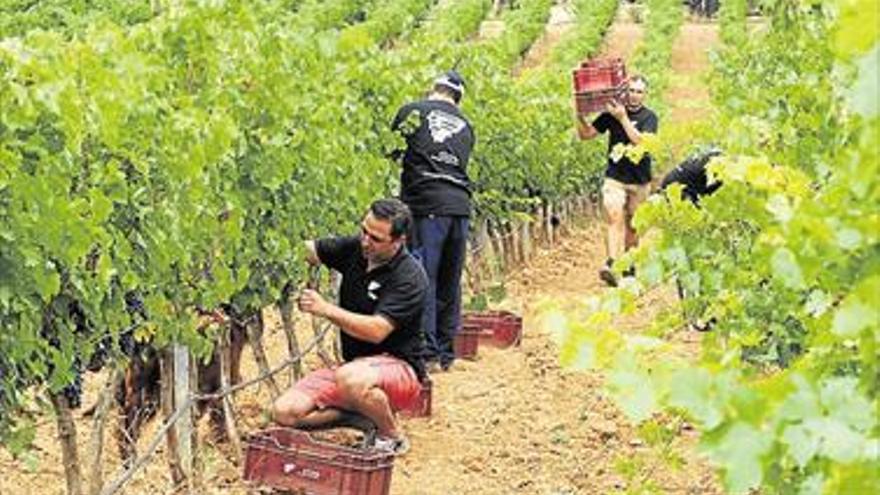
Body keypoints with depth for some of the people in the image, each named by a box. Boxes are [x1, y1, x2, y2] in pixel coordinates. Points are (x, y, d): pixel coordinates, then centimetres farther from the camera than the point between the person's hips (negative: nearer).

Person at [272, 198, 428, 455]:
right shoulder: (354, 249, 1)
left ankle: (392, 437, -12)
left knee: (351, 378, -41)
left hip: (399, 368, -6)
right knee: (284, 411, -11)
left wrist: (325, 309, -30)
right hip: (355, 364, 7)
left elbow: (377, 330, -27)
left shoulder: (410, 277, -19)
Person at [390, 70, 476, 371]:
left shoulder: (412, 111, 6)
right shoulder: (466, 126, 20)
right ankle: (446, 353, 17)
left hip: (426, 204, -5)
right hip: (460, 204, 5)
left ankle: (428, 353, -8)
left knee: (423, 279, -4)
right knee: (450, 284, 12)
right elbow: (461, 163, 19)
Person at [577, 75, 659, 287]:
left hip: (640, 181, 1)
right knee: (615, 218, -19)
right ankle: (611, 263, -31)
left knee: (633, 226, 9)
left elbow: (641, 142, -19)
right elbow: (586, 134, 6)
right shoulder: (611, 113, 1)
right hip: (615, 177, -1)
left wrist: (623, 118, -24)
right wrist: (580, 116, -12)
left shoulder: (649, 117, -2)